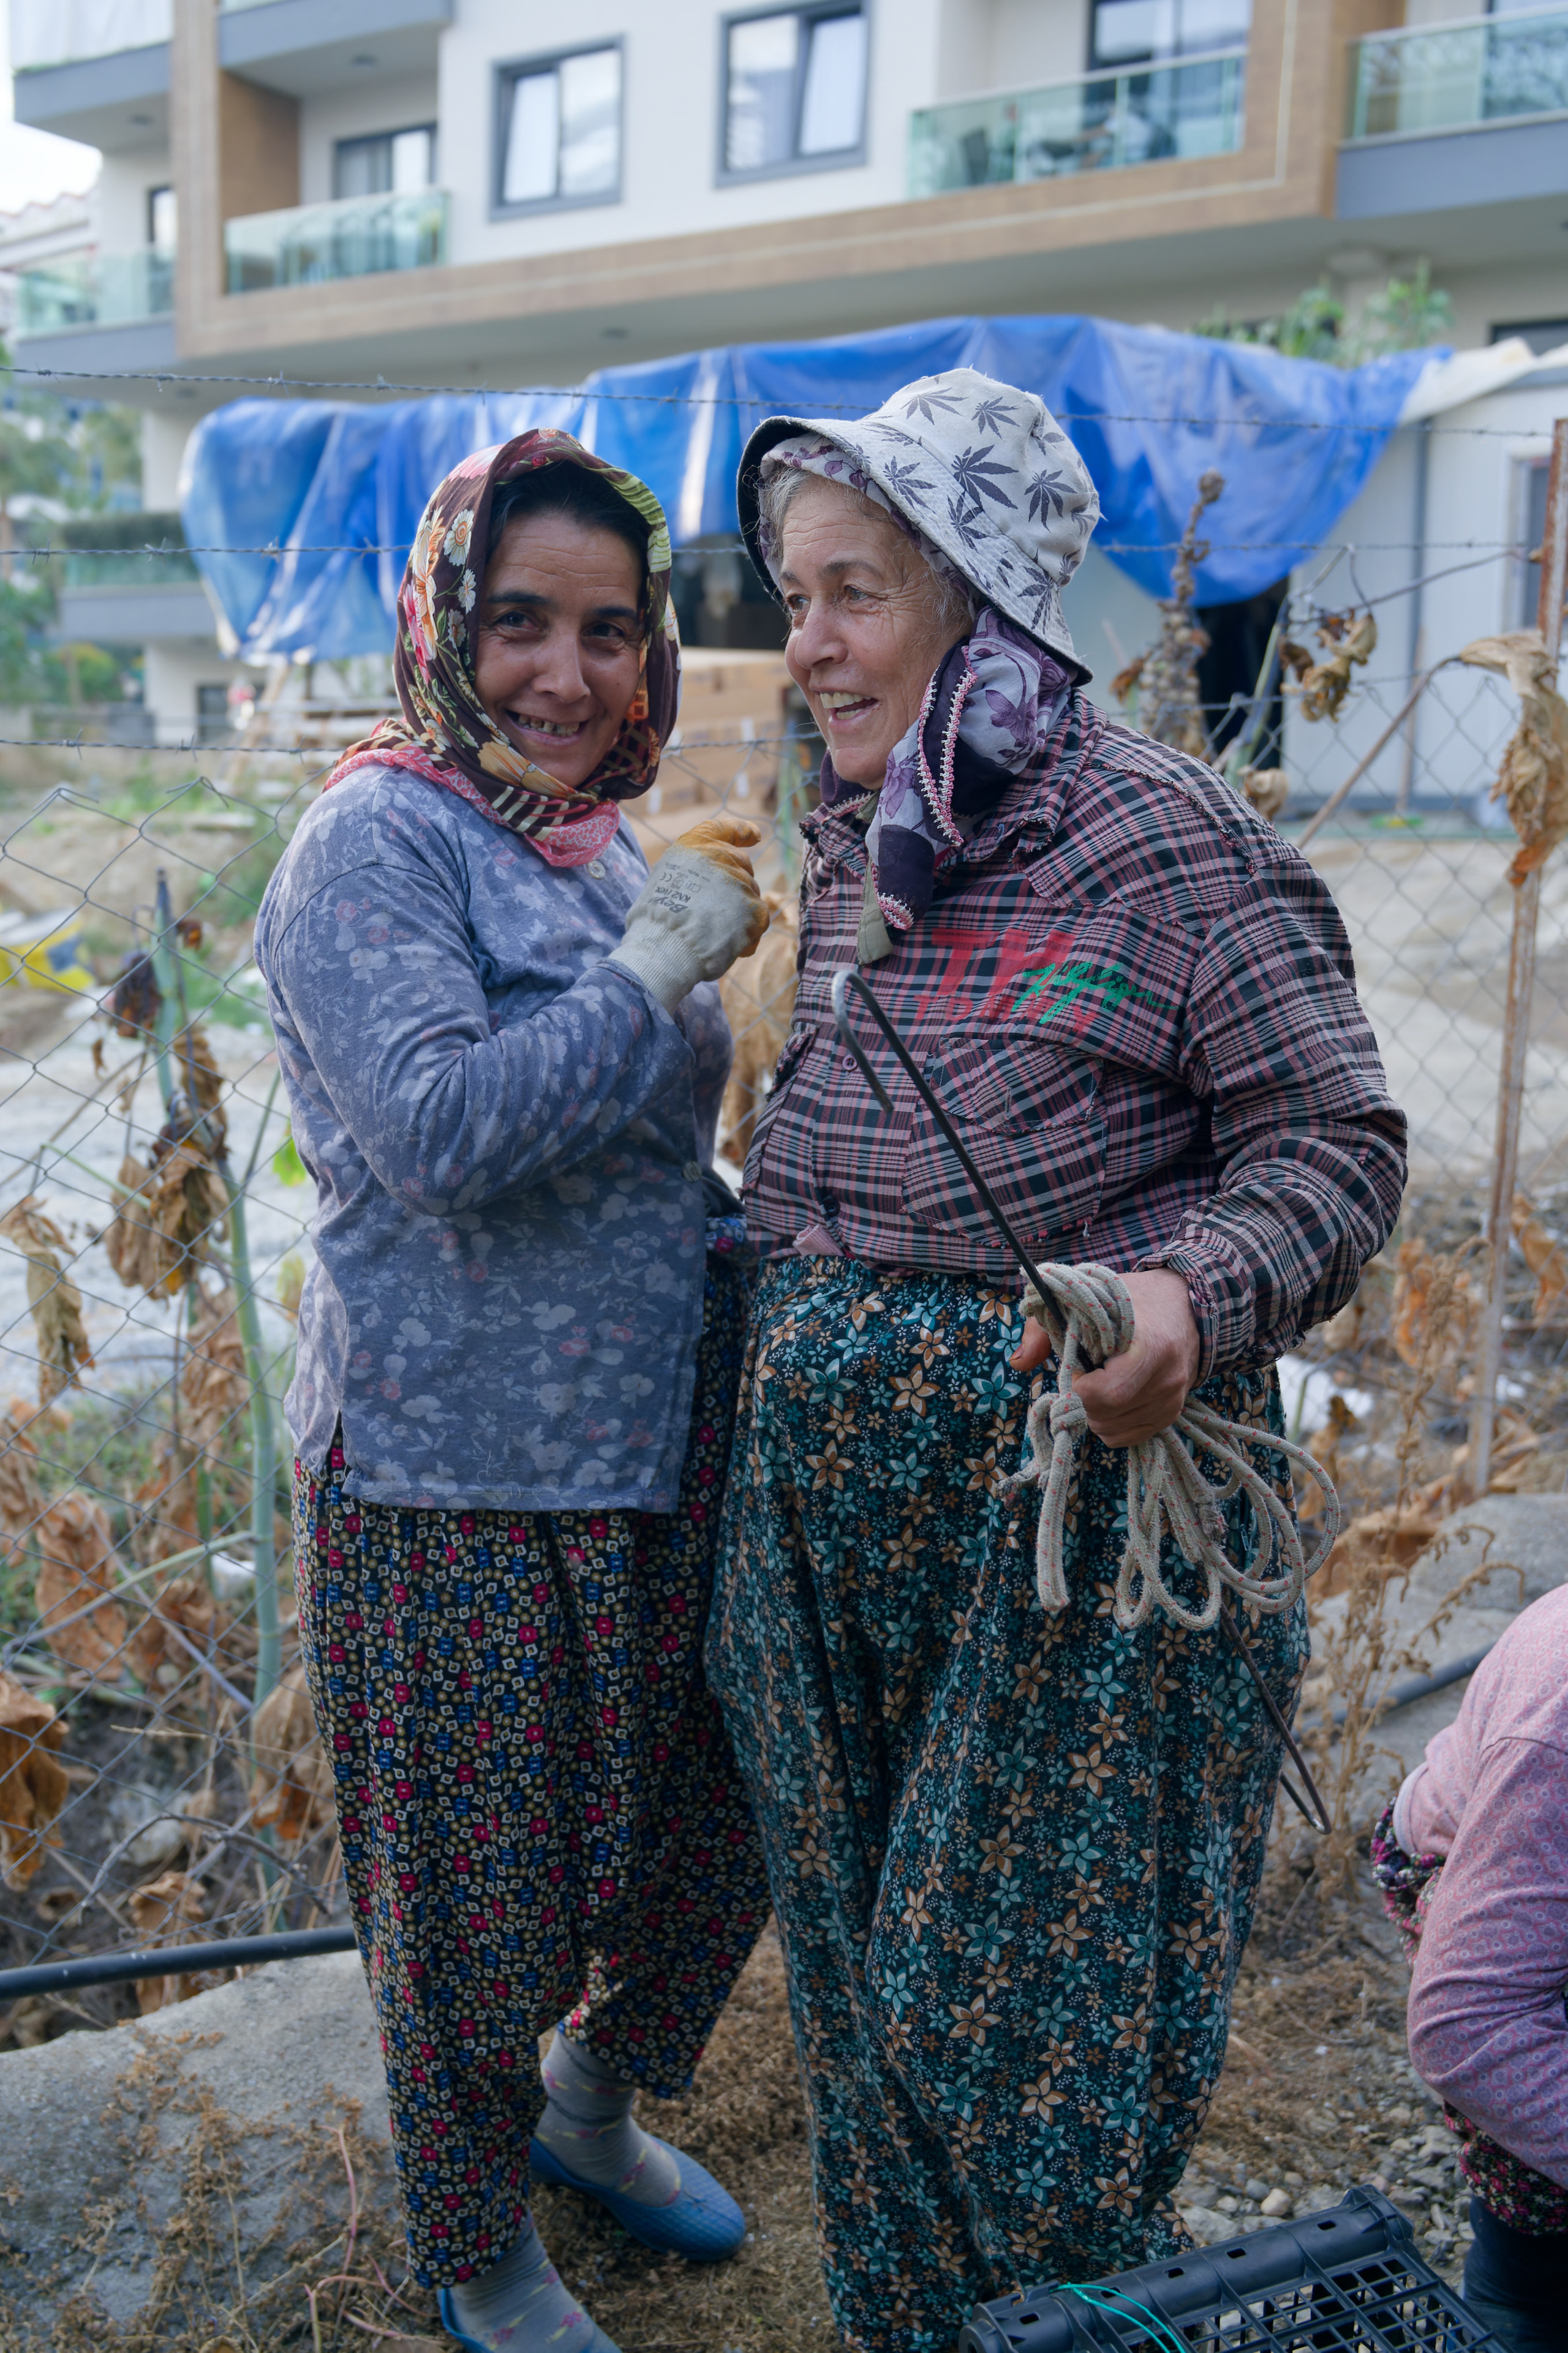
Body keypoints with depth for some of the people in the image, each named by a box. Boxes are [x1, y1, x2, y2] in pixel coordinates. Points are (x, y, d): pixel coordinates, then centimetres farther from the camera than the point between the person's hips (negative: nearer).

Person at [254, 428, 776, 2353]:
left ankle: (590, 2108, 49)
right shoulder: (374, 846, -13)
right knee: (479, 1907, 10)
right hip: (459, 1484, -7)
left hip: (656, 1461, 8)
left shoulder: (602, 851, 10)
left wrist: (755, 1252, 9)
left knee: (720, 1845, 19)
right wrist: (658, 966, -19)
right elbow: (438, 1126, -27)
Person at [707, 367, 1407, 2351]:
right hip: (837, 1505, 7)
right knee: (860, 1962, 18)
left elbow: (1339, 1145, -13)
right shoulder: (847, 857, 8)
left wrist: (1197, 1296, -29)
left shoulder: (1163, 840, -13)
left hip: (1075, 1510, -7)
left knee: (1023, 1997, 4)